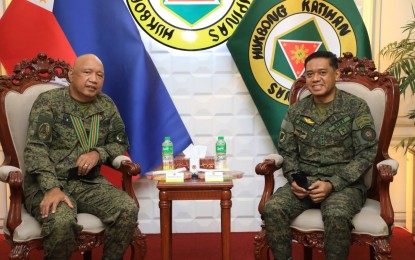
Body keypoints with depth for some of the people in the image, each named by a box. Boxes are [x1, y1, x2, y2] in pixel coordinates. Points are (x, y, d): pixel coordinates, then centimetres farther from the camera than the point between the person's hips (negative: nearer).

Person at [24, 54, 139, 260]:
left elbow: (120, 143, 14)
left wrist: (98, 154, -10)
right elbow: (35, 148, -12)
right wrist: (52, 188, -27)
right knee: (61, 222, -35)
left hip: (89, 182, 4)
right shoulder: (48, 101, -4)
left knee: (128, 210, -22)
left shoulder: (107, 105, 9)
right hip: (47, 184, -4)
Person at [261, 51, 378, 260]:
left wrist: (332, 184, -17)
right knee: (273, 209, -25)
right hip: (304, 182, 3)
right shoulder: (295, 110, 9)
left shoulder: (356, 107, -2)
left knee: (336, 215, -36)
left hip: (344, 184, -3)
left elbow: (366, 154, -6)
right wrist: (293, 179, -8)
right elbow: (287, 152, 13)